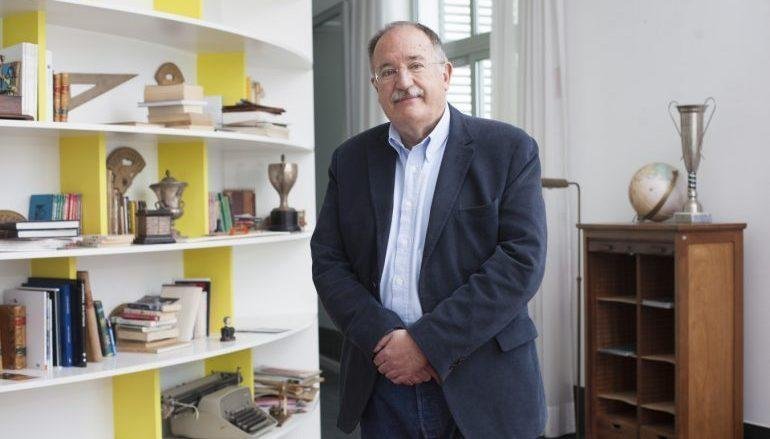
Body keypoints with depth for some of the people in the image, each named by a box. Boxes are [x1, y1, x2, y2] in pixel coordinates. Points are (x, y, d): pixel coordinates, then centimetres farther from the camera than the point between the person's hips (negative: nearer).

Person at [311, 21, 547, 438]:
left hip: (481, 385, -2)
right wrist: (384, 337, -12)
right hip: (381, 379, 3)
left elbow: (522, 259, -12)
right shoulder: (350, 159, 7)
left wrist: (427, 342, -15)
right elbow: (328, 263, 4)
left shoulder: (509, 149, -4)